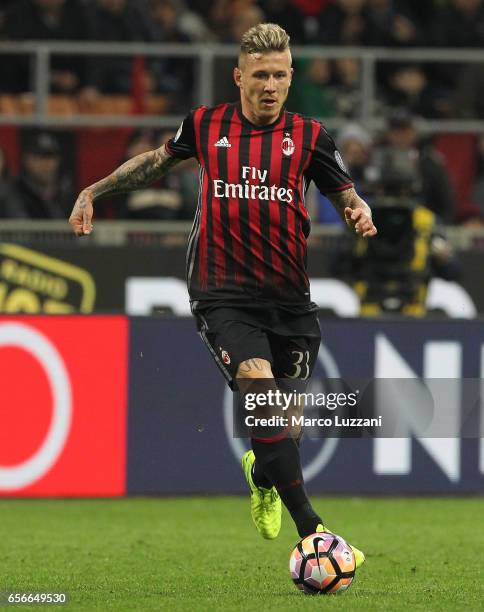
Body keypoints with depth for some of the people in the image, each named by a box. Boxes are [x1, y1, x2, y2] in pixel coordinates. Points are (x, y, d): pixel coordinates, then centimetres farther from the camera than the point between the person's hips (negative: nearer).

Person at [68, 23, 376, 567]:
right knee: (260, 389, -25)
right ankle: (309, 527, -28)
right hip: (223, 294, -2)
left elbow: (346, 195, 9)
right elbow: (159, 160, 24)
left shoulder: (308, 136, 3)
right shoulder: (205, 125, 4)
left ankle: (262, 475, 48)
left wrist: (359, 214, -14)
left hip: (290, 297, 2)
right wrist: (94, 190, 23)